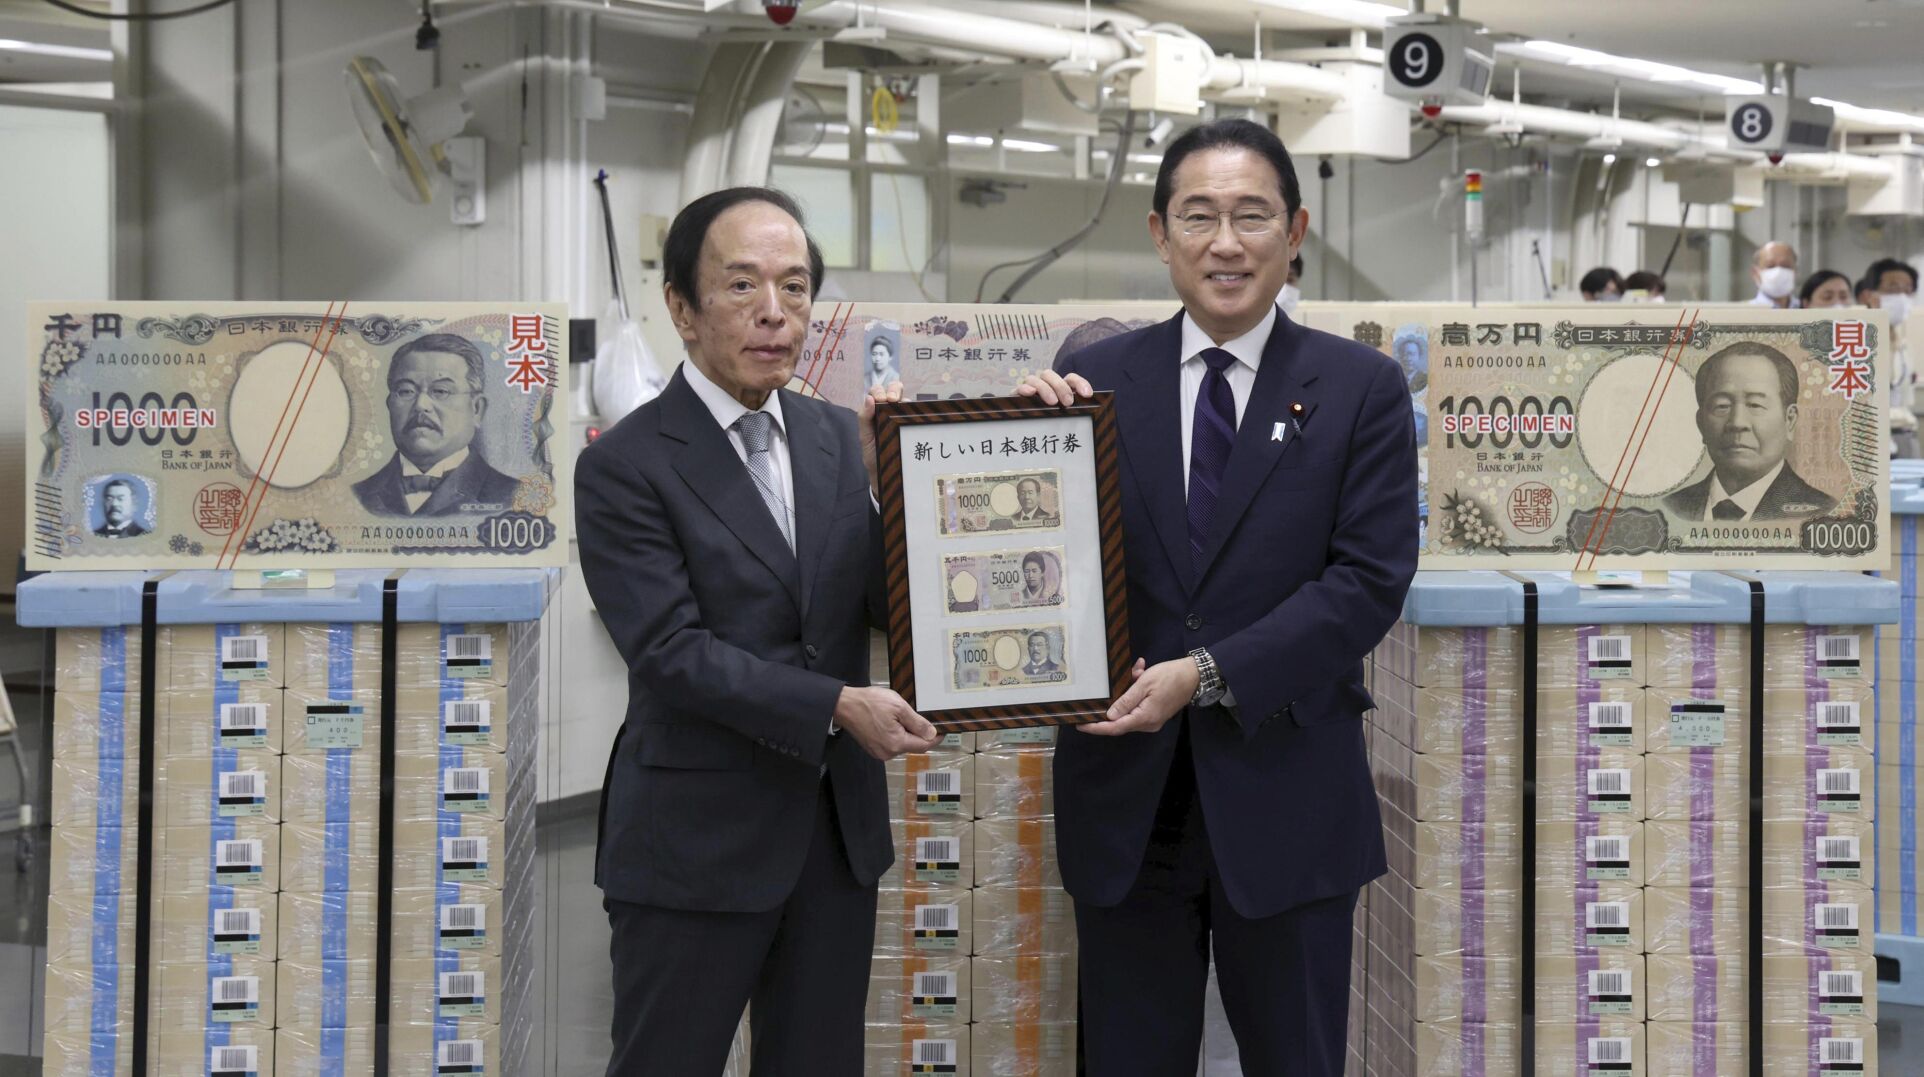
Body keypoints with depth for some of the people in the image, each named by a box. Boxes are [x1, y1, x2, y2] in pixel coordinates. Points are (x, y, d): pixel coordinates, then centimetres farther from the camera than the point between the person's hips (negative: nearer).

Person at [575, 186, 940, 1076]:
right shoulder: (624, 466, -10)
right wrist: (836, 706, -22)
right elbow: (671, 651, -18)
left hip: (839, 829, 5)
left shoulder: (838, 439, 6)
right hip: (697, 842, -5)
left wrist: (884, 475, -10)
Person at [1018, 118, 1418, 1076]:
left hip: (1286, 799, -1)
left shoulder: (1361, 388, -2)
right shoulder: (1097, 380, 2)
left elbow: (1370, 579, -10)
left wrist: (1210, 674, -18)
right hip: (1124, 797, 1)